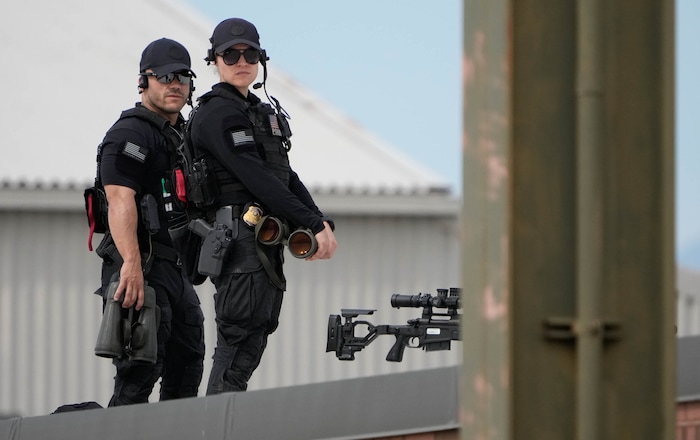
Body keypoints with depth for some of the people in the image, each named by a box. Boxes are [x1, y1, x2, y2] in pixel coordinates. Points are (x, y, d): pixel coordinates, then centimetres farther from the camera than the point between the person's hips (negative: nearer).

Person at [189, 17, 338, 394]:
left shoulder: (261, 113, 22)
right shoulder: (217, 114, -9)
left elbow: (286, 176, 17)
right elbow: (257, 179, -17)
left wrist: (321, 222, 1)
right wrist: (312, 225, -19)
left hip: (266, 245, 10)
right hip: (241, 240, -10)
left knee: (254, 340, 10)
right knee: (240, 341, -12)